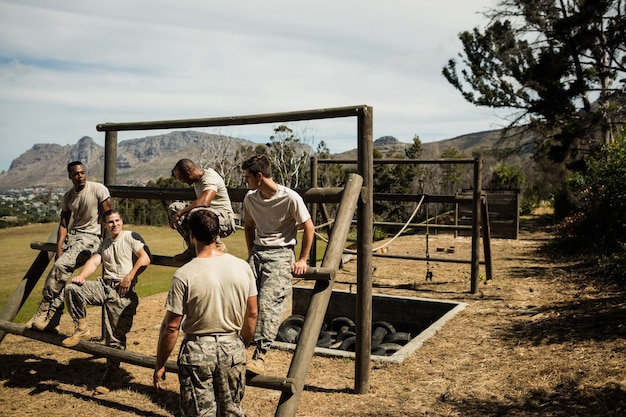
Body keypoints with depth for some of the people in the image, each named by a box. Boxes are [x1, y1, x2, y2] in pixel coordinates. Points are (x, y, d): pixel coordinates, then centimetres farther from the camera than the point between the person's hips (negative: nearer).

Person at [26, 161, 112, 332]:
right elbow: (63, 225, 8)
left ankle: (43, 317, -13)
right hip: (71, 234, 6)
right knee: (59, 272, -11)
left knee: (60, 266, -23)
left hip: (90, 236, -6)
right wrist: (59, 248, -6)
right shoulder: (67, 197, 8)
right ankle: (52, 322, -4)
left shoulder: (98, 189, -9)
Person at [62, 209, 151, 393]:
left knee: (115, 337, -4)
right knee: (72, 289, -18)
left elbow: (145, 259, -12)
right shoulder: (105, 243, 21)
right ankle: (81, 330, -3)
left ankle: (108, 377, 10)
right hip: (103, 285, 6)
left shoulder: (131, 237, 1)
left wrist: (128, 277, -17)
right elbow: (94, 261, 5)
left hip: (123, 291, -6)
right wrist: (82, 276, -14)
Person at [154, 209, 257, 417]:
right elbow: (252, 314, 3)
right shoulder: (242, 267, -5)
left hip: (198, 351, -3)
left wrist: (160, 365, 1)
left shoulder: (185, 275, -16)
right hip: (233, 347, 4)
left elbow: (171, 327, -12)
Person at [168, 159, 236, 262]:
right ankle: (193, 248, -5)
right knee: (173, 207, -3)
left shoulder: (210, 177, -18)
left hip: (225, 219, -9)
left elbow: (204, 202, -36)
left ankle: (218, 246, -15)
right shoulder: (196, 180, 10)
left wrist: (179, 213, -31)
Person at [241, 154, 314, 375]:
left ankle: (260, 356, -15)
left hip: (280, 254, -6)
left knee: (267, 301, -18)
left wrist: (302, 260, -5)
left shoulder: (290, 198, -14)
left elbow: (309, 227, -6)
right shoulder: (250, 198, 5)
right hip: (257, 251, 6)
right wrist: (252, 254, 15)